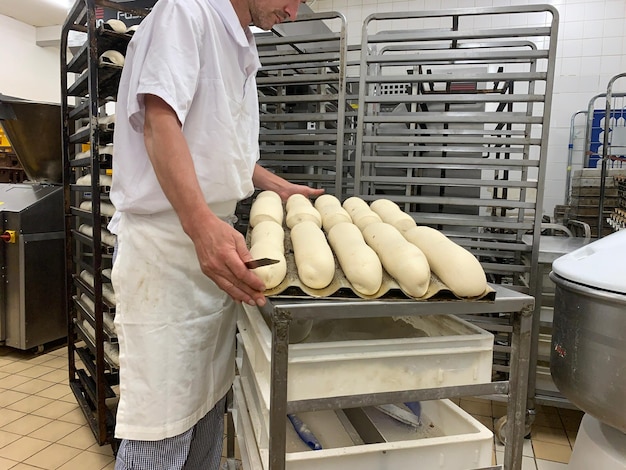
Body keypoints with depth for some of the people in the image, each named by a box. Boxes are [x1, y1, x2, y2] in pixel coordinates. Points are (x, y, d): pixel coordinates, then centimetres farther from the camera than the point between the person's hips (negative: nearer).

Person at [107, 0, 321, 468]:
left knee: (209, 399, 18)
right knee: (161, 431, -1)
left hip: (217, 240, 9)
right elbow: (160, 120, -23)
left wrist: (279, 185, 17)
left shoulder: (242, 50, 19)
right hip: (165, 241, -9)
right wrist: (201, 223, -36)